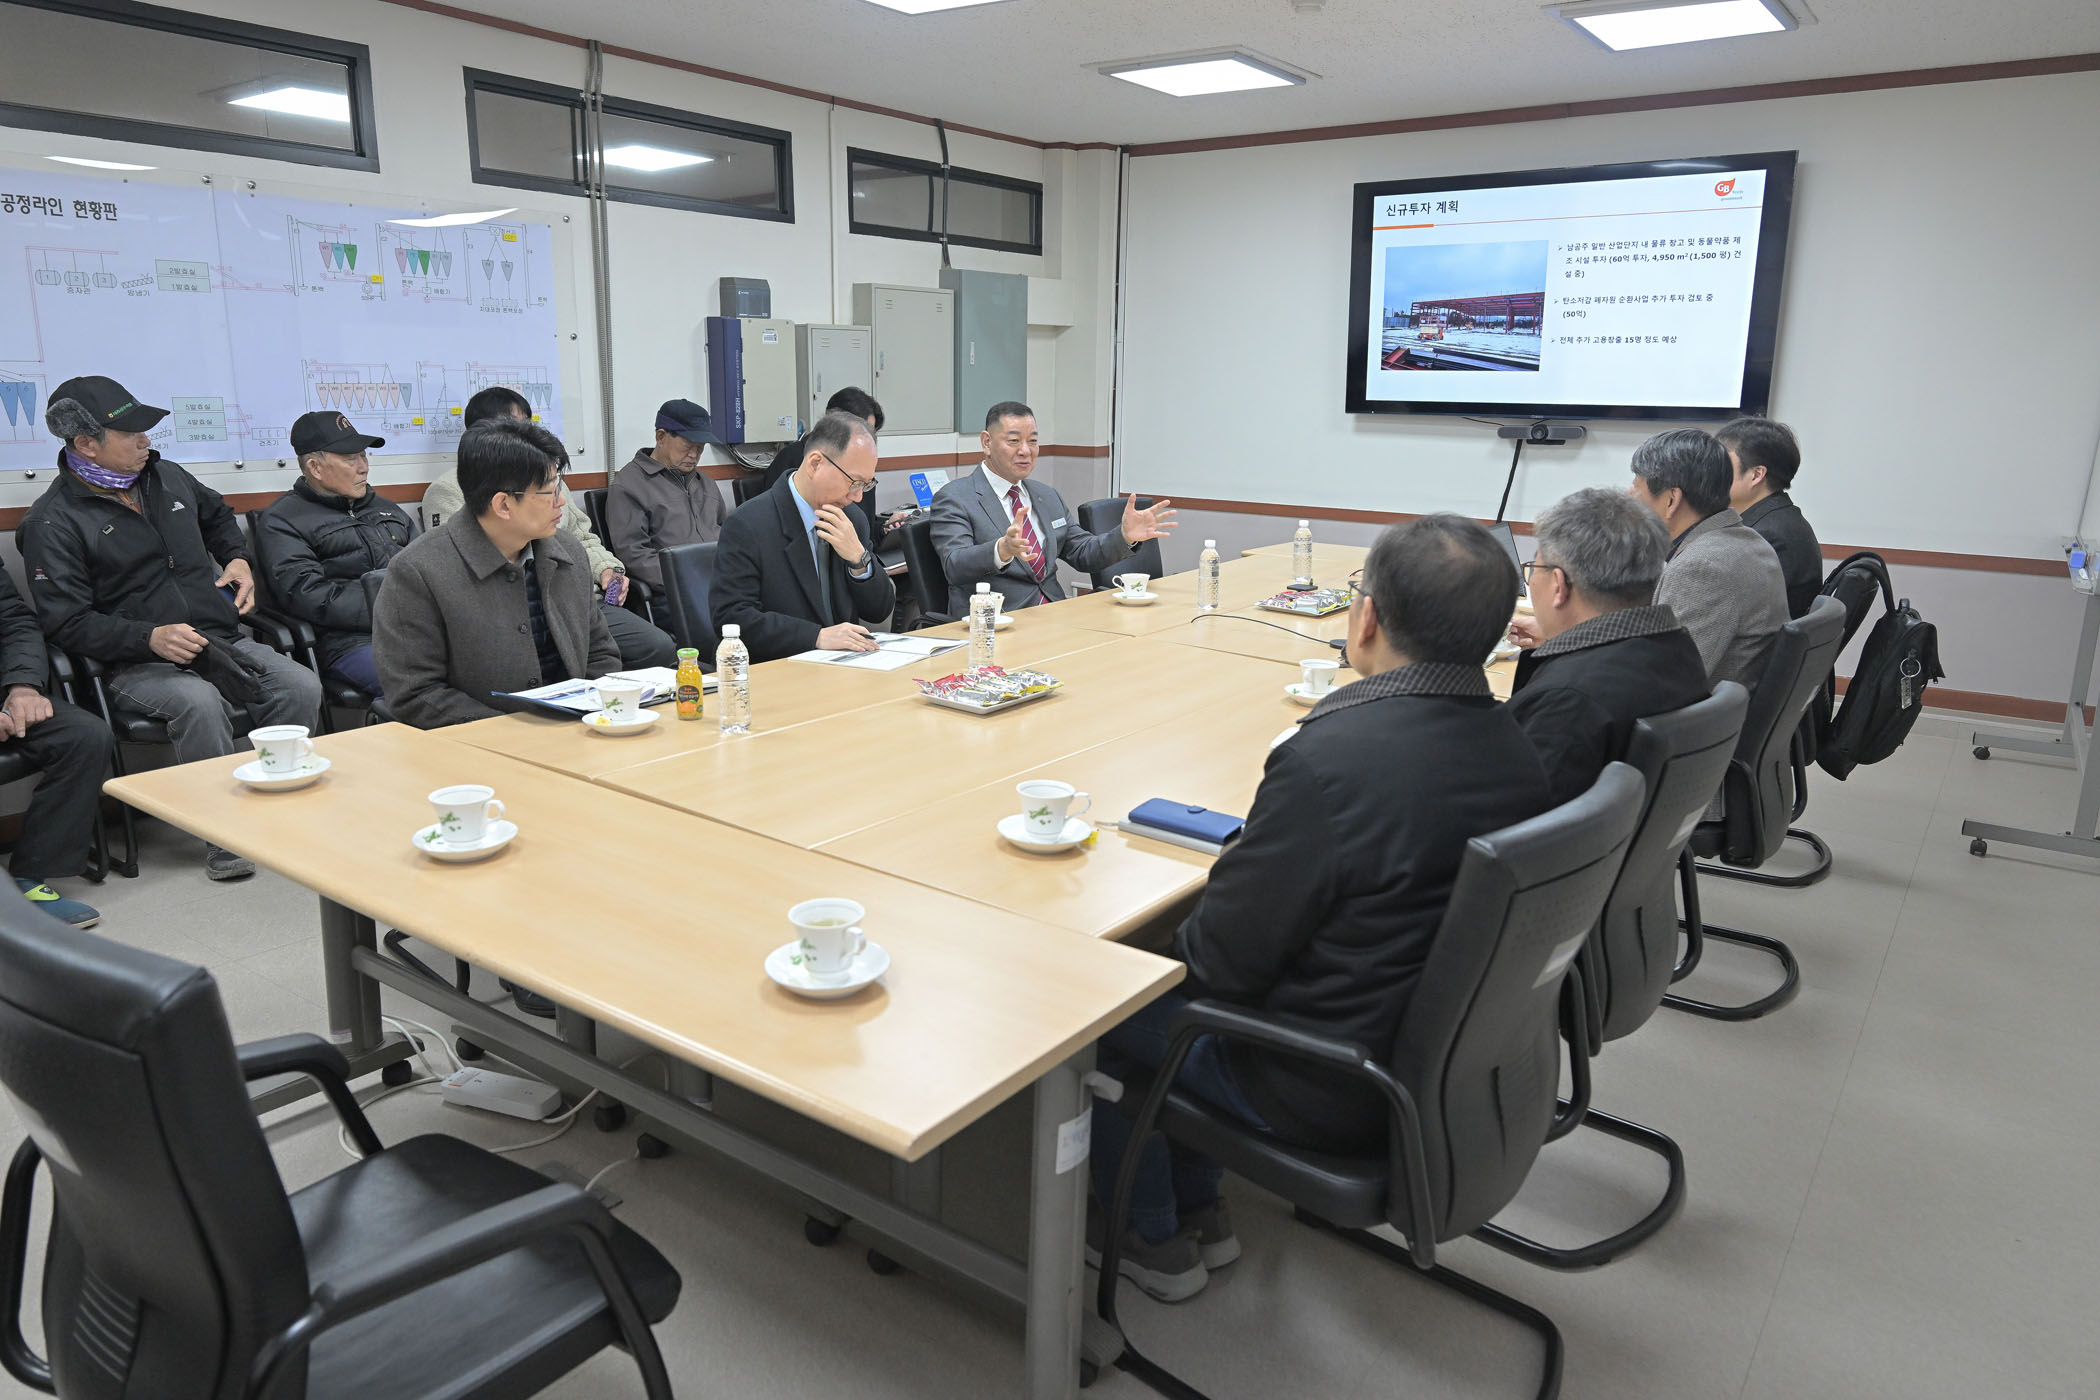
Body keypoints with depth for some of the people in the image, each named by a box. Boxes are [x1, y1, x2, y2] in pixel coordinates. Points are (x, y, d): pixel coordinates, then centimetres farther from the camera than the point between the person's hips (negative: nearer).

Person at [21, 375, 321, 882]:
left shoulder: (167, 478, 14)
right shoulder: (54, 522, -4)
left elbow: (216, 513, 38)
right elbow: (67, 623, -10)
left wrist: (237, 557, 17)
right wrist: (149, 638, -24)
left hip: (223, 643, 5)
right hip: (137, 666, -5)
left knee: (301, 686, -22)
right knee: (199, 701, -38)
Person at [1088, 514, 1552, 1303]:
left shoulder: (1330, 760, -31)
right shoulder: (1516, 750, -6)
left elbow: (1223, 959, -22)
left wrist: (1182, 939, 1)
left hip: (1326, 1097, -8)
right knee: (1173, 975, 24)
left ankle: (1155, 1237, 31)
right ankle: (1199, 1211, 36)